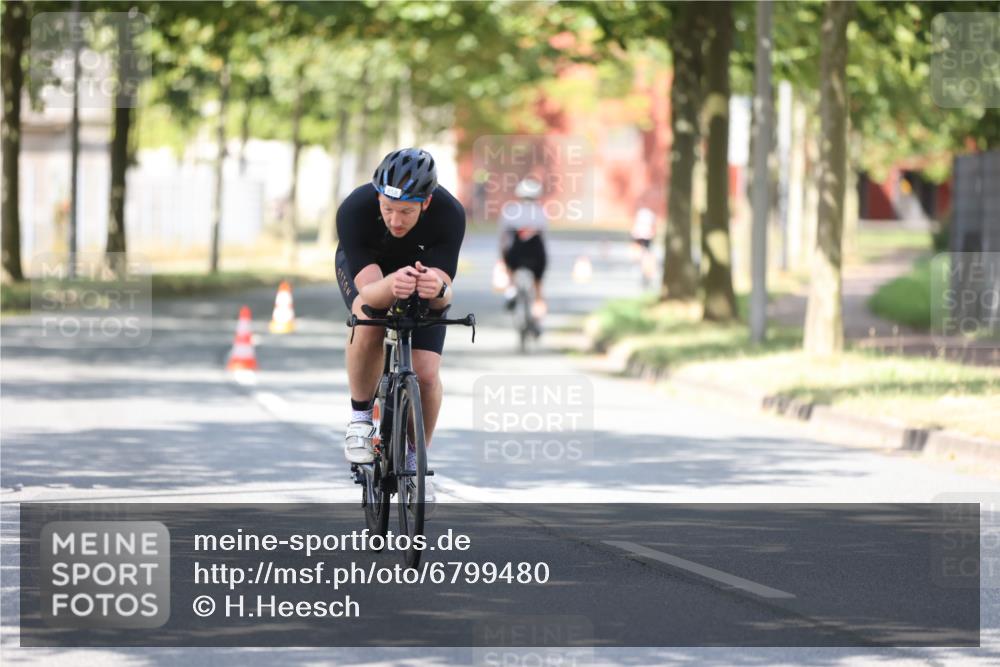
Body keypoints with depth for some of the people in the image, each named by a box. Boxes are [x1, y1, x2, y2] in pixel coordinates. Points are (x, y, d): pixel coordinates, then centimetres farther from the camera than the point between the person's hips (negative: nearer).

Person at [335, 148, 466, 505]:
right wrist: (391, 286, -64)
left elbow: (444, 294, -37)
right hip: (364, 266, -1)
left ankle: (415, 459, 12)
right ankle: (360, 415, -10)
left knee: (426, 373, -13)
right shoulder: (355, 210, -38)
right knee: (368, 324, -34)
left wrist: (437, 288, -61)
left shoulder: (449, 214, -36)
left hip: (422, 265, 1)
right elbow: (368, 291, -42)